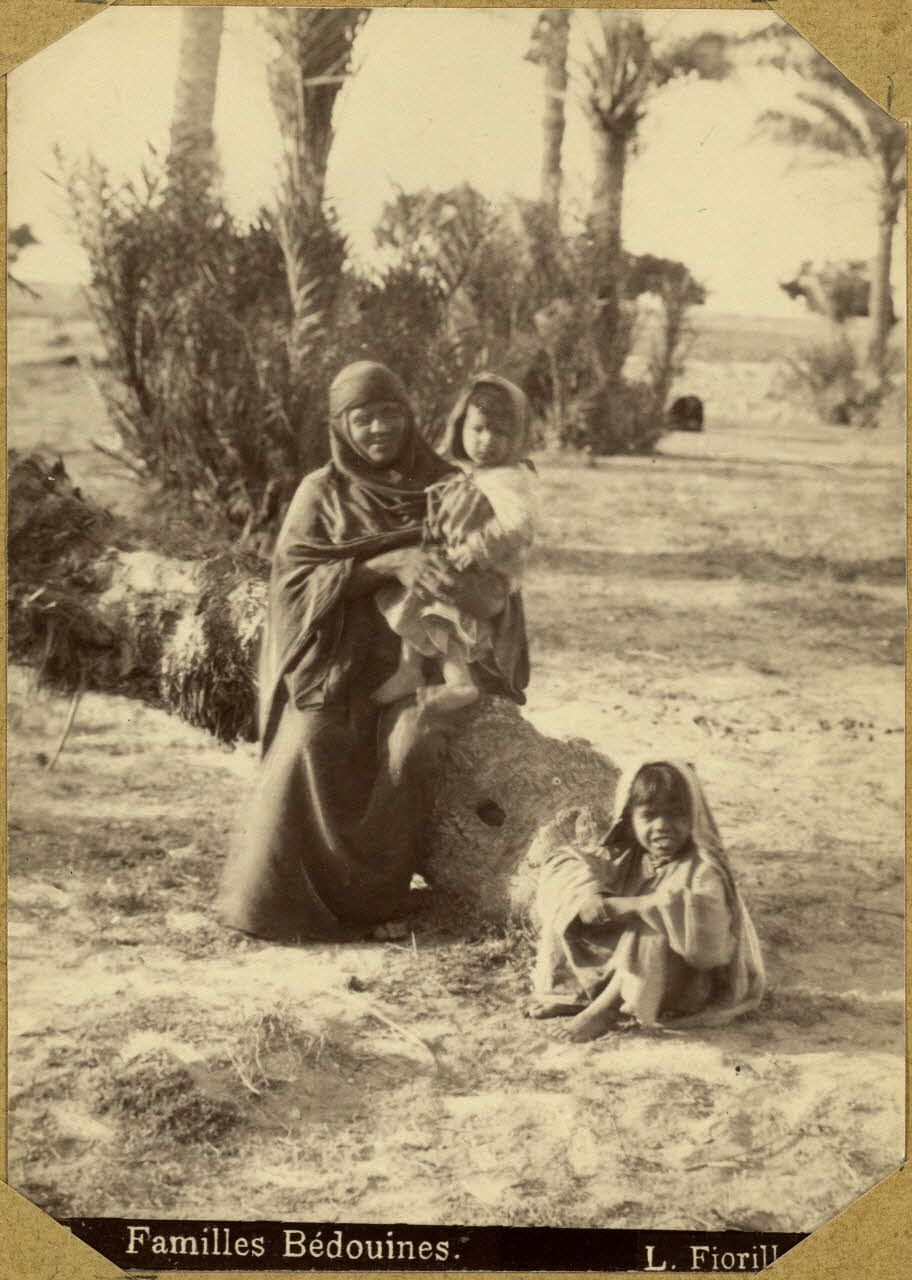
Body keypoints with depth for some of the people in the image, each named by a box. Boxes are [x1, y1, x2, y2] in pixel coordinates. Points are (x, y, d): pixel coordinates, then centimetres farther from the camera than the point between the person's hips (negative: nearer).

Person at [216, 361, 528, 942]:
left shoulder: (445, 485, 8)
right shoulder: (322, 492, 5)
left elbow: (493, 583, 5)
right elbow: (297, 576, -9)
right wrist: (389, 562, -21)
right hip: (337, 659, 0)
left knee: (409, 750, -27)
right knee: (311, 749, -27)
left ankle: (370, 901, -13)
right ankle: (275, 890, -13)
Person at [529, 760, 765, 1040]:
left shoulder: (701, 868, -17)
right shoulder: (625, 856, 1)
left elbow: (702, 912, -37)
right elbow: (562, 860, -2)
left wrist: (629, 907, -33)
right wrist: (587, 896, -23)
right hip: (621, 969, 6)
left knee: (651, 932, -35)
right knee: (568, 916, -3)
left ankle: (606, 1006, -20)